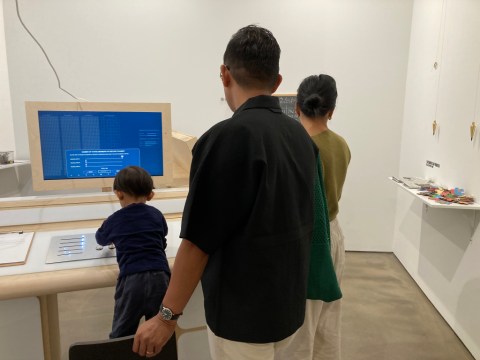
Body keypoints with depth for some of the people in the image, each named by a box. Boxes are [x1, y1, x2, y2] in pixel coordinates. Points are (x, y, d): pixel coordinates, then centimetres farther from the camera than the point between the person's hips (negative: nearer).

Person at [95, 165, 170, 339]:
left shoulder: (114, 220, 9)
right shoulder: (156, 215, 12)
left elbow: (100, 239, 31)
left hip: (132, 278, -2)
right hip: (160, 276, 2)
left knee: (121, 336, 9)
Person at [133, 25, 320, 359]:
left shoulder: (228, 137, -24)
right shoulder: (302, 136, -1)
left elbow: (199, 240, -21)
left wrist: (167, 315, -10)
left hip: (243, 314, -7)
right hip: (289, 305, 7)